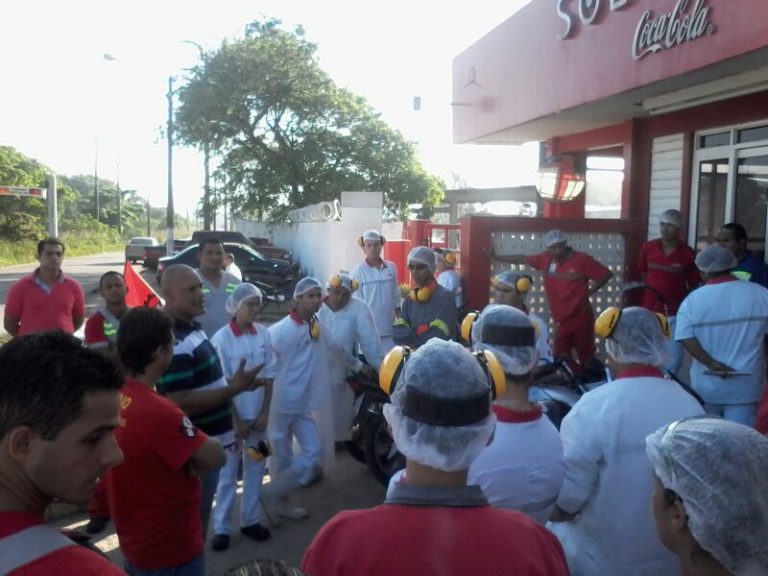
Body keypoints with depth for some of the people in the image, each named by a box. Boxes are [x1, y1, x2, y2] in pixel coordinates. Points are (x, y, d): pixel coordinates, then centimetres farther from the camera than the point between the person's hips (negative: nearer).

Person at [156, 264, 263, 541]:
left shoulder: (193, 329, 8)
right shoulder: (175, 343, -25)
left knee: (197, 518, 23)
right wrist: (234, 388, -26)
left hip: (207, 443, 10)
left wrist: (231, 383, 8)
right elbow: (181, 403, -29)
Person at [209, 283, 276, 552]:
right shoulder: (221, 338, -13)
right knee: (227, 474, 7)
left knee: (255, 470, 14)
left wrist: (265, 413, -3)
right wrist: (235, 420, -10)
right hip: (232, 416, -4)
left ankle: (250, 520, 28)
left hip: (257, 415, 4)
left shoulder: (264, 334, -3)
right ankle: (221, 527, 19)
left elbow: (269, 376, 2)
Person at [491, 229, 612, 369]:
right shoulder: (546, 259, 2)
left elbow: (606, 274, -4)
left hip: (581, 317, -5)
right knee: (560, 358, 5)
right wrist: (494, 257, 14)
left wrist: (588, 293, -7)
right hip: (562, 320, 5)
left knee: (586, 358, 3)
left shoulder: (582, 260, -11)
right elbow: (522, 259, 12)